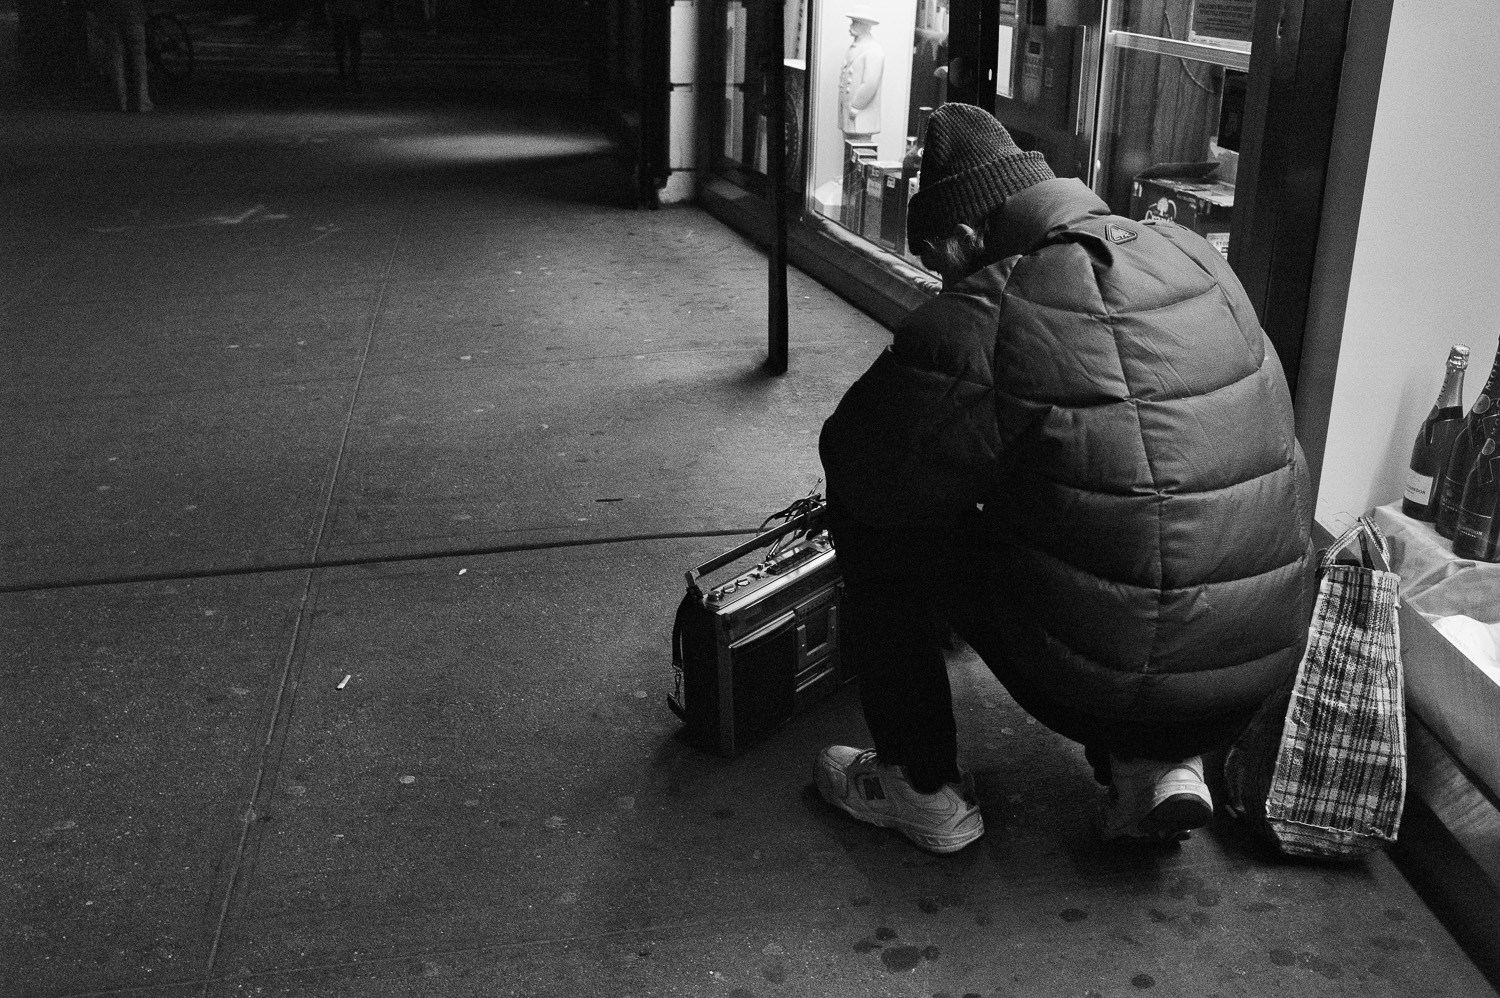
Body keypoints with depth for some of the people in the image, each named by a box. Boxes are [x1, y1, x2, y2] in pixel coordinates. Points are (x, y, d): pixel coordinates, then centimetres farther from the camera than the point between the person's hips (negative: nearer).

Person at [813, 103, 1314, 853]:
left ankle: (922, 790, 16)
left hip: (1102, 676, -6)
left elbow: (855, 460, -7)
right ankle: (1161, 765, 20)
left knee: (874, 521, 8)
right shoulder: (1195, 257, 4)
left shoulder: (979, 323, -16)